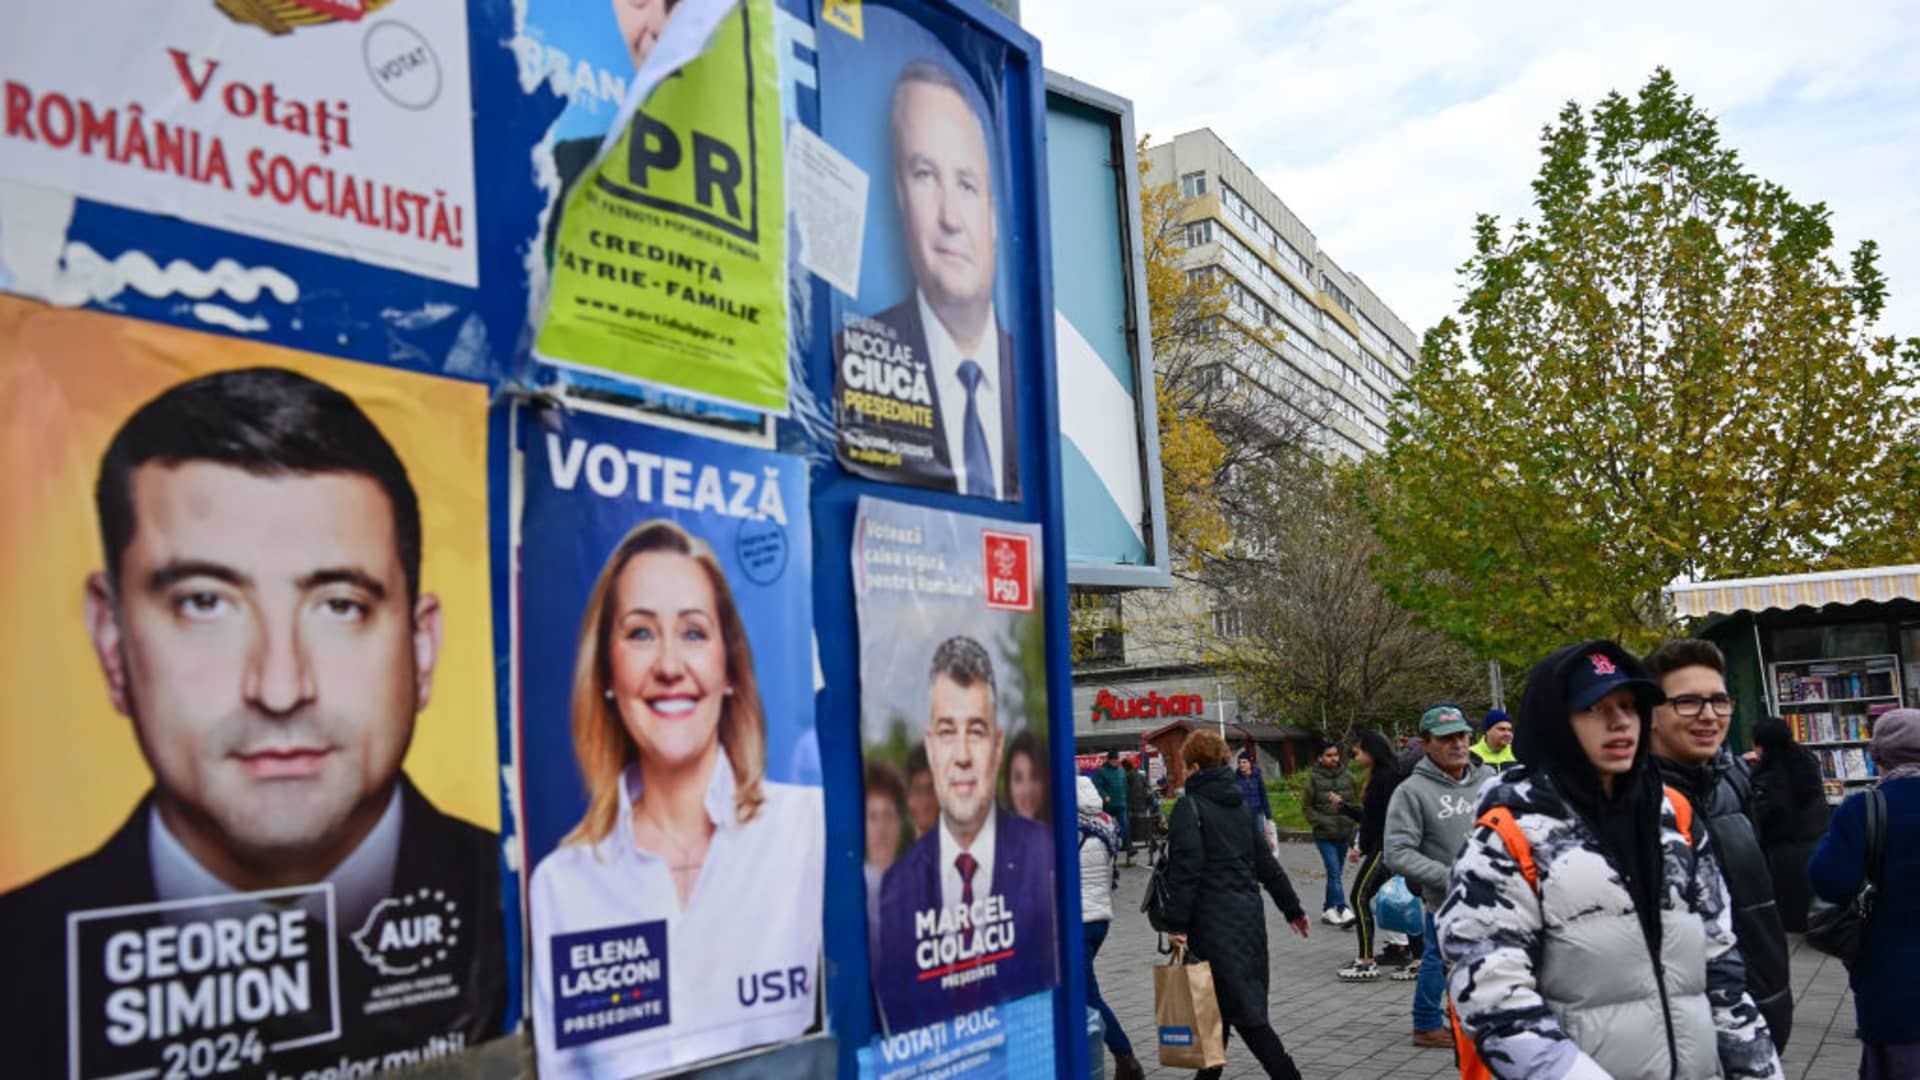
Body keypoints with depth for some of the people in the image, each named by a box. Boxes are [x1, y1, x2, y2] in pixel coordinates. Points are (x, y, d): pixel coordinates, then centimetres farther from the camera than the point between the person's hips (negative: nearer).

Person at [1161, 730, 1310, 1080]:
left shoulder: (1189, 807, -10)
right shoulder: (1237, 804, 13)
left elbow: (1185, 868, -19)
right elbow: (1266, 861, 17)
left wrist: (1177, 924, -18)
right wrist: (1292, 908, 24)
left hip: (1214, 919, -8)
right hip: (1249, 912, 8)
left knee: (1244, 1008, -7)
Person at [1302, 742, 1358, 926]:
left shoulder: (1347, 776, 3)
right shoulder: (1314, 778, -4)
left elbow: (1357, 802, 11)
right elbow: (1307, 806, 1)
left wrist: (1353, 823, 2)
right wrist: (1320, 822, -9)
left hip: (1344, 834, 4)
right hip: (1324, 836, -4)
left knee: (1335, 873, 12)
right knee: (1334, 872, -13)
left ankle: (1328, 908, 24)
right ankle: (1343, 910, -14)